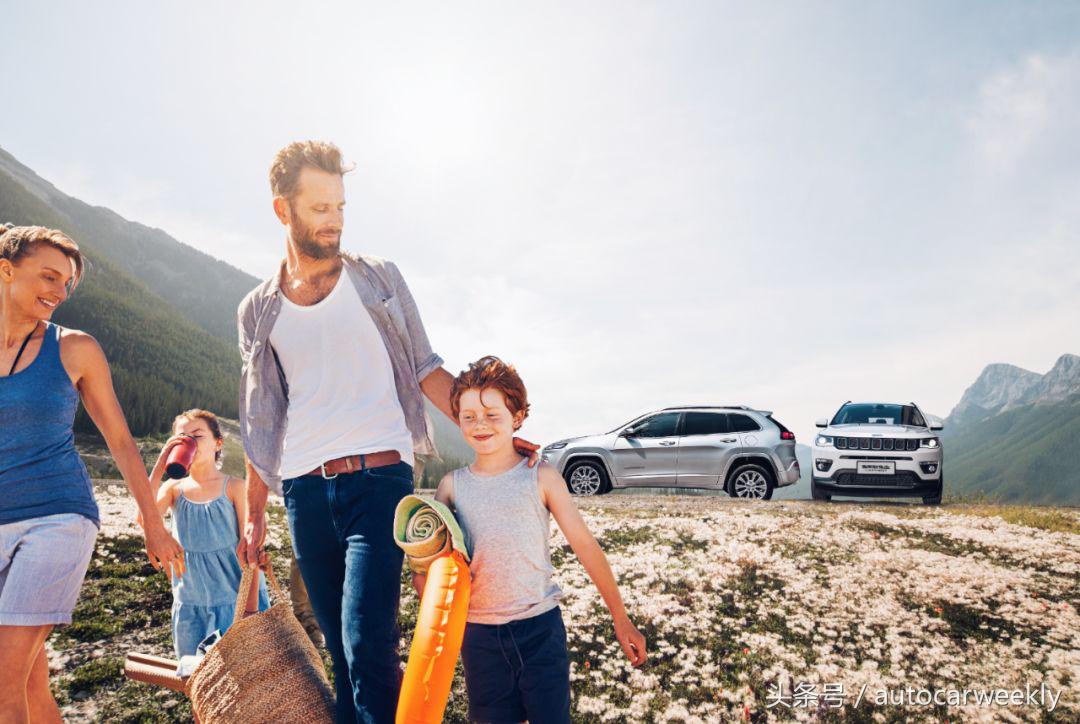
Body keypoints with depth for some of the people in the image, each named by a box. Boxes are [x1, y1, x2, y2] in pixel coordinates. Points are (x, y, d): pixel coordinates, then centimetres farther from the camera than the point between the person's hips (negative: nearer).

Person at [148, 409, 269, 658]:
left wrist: (251, 608, -10)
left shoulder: (233, 487, -6)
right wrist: (160, 464, -18)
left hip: (233, 601, -3)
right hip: (190, 606, 3)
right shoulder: (174, 488, 2)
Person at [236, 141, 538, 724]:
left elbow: (426, 372, 6)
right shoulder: (257, 311, 12)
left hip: (379, 478, -3)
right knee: (342, 648, 11)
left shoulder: (378, 279, 7)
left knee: (367, 640, -13)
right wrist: (254, 515, 15)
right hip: (304, 491, 3)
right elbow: (260, 423, 16)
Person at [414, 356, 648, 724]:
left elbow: (586, 546, -3)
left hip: (541, 626, -2)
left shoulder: (541, 478, -5)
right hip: (479, 635, 2)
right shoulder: (452, 485, 1)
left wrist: (621, 620, -2)